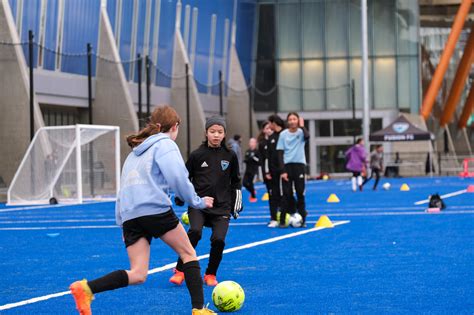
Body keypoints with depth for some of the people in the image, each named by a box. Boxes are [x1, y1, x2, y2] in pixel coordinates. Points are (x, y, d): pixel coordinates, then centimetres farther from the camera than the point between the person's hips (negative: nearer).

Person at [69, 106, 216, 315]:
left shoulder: (135, 151, 28)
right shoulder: (165, 144, 4)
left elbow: (124, 188, 28)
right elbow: (178, 178, -9)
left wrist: (121, 222, 29)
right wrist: (197, 202, 5)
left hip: (130, 217, 6)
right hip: (155, 210, -6)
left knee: (137, 275, 1)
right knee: (188, 254, 9)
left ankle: (86, 288, -17)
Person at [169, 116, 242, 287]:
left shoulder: (230, 156, 4)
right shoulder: (197, 155, -1)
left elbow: (235, 182, 15)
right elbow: (185, 179, 10)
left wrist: (237, 205, 15)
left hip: (221, 207, 1)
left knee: (218, 239, -16)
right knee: (195, 232, -26)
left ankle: (211, 274, 9)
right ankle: (180, 271, -11)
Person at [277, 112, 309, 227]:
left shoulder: (301, 132, 1)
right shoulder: (283, 134, 3)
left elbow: (307, 136, -25)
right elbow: (281, 153, 1)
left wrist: (302, 126, -10)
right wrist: (283, 171, -6)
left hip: (299, 165, 0)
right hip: (287, 165, 0)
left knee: (300, 194, 1)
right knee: (287, 194, 0)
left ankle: (302, 220, 7)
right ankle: (283, 220, 3)